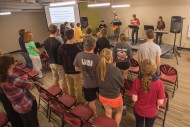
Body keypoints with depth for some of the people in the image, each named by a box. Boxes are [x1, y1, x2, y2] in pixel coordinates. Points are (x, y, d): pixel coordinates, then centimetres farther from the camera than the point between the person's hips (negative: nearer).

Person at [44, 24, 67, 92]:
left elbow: (47, 53, 10)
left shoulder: (45, 41, -1)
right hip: (59, 63, -7)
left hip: (51, 63, 7)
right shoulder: (57, 42, -24)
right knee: (62, 79, 6)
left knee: (55, 78, 20)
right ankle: (64, 93, 18)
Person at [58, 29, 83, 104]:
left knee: (70, 88, 22)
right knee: (78, 89, 12)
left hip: (67, 71, 5)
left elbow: (60, 61, 1)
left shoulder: (61, 48, -8)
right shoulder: (76, 49, -24)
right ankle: (79, 102, 28)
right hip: (76, 71, -5)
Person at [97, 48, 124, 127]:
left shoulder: (98, 68, -18)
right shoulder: (116, 70, -32)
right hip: (114, 97, -3)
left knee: (108, 113, 29)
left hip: (102, 96, 4)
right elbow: (122, 84, -13)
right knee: (119, 111, 29)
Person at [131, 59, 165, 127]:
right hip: (152, 112, 0)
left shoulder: (137, 81, -26)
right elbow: (160, 102, -20)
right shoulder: (159, 83, -28)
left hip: (139, 110, 1)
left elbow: (134, 99, -18)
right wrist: (157, 106, 3)